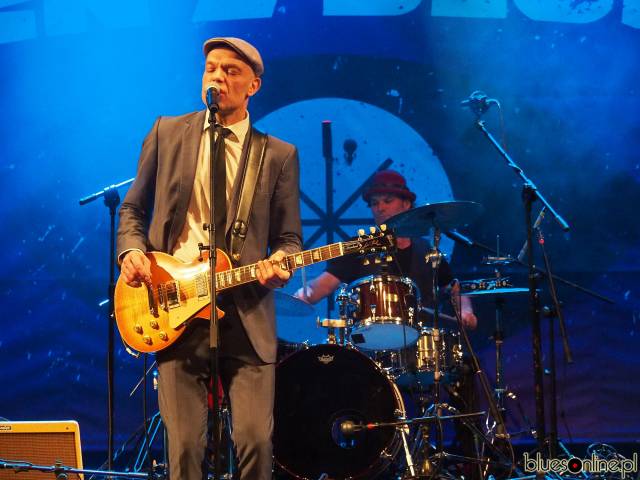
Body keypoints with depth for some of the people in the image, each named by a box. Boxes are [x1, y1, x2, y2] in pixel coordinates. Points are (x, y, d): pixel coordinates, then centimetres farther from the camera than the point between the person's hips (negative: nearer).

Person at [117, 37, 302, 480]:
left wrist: (278, 265, -11)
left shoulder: (279, 156, 8)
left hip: (246, 314, 0)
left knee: (255, 442, -9)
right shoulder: (167, 133, 11)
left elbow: (288, 237, 11)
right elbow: (133, 208, 17)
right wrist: (132, 250, -2)